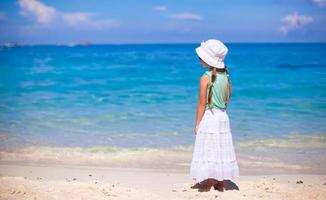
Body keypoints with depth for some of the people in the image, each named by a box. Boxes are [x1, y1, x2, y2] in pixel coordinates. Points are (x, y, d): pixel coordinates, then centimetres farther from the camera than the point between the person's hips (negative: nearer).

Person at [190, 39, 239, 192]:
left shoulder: (205, 78, -14)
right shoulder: (226, 76, 3)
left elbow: (202, 103, -13)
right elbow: (228, 98, 9)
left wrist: (197, 123, -6)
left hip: (208, 117, -6)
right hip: (223, 117, 6)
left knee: (208, 151, 1)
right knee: (222, 150, 11)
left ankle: (208, 185, 5)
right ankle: (221, 184, 18)